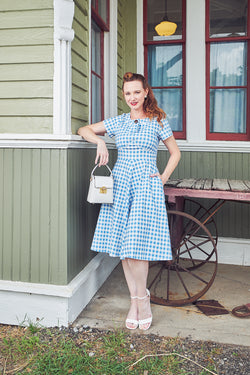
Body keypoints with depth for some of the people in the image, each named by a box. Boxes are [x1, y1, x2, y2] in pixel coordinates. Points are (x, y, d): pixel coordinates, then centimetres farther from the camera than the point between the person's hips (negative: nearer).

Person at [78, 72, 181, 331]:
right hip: (120, 184, 3)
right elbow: (84, 130, 18)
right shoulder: (118, 122, 13)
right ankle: (135, 301, 15)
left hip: (146, 185, -3)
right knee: (123, 245, 2)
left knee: (137, 245, -12)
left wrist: (163, 178, 2)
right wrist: (100, 141, 0)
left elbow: (175, 152, 13)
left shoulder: (158, 121, 6)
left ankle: (142, 298, 9)